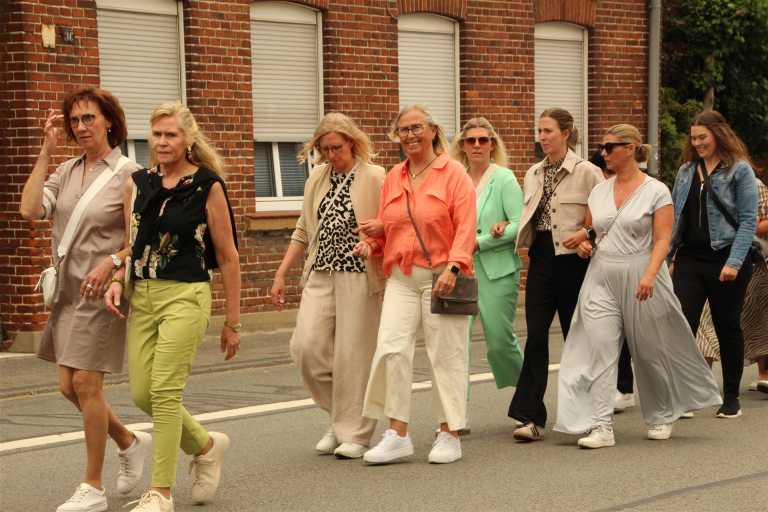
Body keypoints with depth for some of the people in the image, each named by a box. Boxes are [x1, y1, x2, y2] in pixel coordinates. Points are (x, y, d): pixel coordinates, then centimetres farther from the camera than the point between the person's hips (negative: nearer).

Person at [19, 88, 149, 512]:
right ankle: (131, 443, 32)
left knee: (86, 383, -7)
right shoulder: (66, 171, 9)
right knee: (69, 387, 9)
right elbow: (30, 209, -6)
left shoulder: (127, 174, -7)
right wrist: (46, 152, -4)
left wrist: (111, 263, -23)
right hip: (67, 291, 7)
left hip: (103, 291, -6)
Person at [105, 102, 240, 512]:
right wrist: (117, 281, -1)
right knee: (142, 394, 3)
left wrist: (232, 322, 1)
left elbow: (228, 257, 0)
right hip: (142, 297, 6)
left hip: (185, 296, -6)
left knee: (165, 390, -13)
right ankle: (206, 445, 29)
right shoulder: (139, 184, 10)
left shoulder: (207, 185, -3)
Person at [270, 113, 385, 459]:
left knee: (354, 353, -4)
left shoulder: (374, 177, -4)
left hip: (358, 275, -5)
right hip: (320, 275, 5)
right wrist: (281, 274, 16)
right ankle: (339, 417, 14)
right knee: (306, 346, -6)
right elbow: (303, 231, 19)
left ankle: (354, 433, 9)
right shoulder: (317, 178, 13)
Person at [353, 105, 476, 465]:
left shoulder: (453, 173, -2)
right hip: (401, 278, 4)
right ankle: (397, 435, -1)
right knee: (390, 350, -8)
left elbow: (465, 226, -10)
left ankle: (449, 435, 12)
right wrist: (370, 243, 1)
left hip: (441, 278, -4)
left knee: (446, 354, 2)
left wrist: (453, 266, -21)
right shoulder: (393, 178, 13)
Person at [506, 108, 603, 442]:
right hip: (540, 260, 4)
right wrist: (508, 229, 4)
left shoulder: (586, 172, -5)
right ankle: (530, 417, -8)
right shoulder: (533, 174, 13)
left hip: (572, 260, -4)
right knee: (536, 336, -5)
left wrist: (585, 233, -20)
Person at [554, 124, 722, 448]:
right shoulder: (599, 191, 12)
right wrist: (584, 243, 1)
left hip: (640, 279, -4)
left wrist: (649, 275, -22)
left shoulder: (656, 191, -4)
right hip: (602, 279, 4)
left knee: (651, 352, 7)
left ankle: (660, 418, 27)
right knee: (598, 349, -9)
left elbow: (662, 240, -9)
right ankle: (601, 427, -11)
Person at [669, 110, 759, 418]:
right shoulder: (686, 171, 13)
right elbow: (674, 217, 16)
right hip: (690, 259, 4)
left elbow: (748, 220, -8)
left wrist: (734, 262, -17)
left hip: (725, 260, -4)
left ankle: (731, 398, 18)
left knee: (728, 329, 7)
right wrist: (665, 255, 9)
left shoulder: (739, 170, -3)